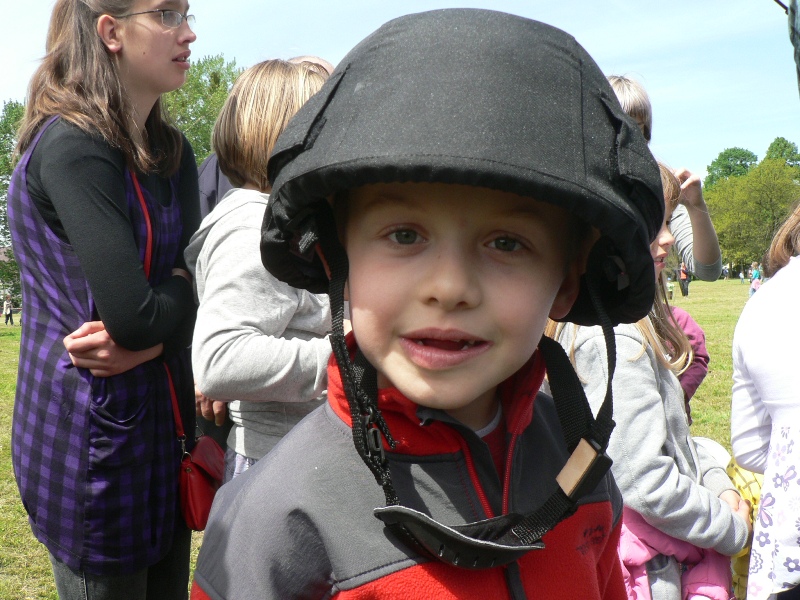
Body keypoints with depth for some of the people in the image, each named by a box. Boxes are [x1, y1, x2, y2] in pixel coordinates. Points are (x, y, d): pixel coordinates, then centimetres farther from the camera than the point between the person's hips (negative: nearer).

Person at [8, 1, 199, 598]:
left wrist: (149, 336, -19)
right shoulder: (73, 147, -18)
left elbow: (195, 290, 0)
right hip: (95, 438, -8)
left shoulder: (172, 152, 8)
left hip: (162, 424, 8)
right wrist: (180, 291, -6)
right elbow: (132, 313, -26)